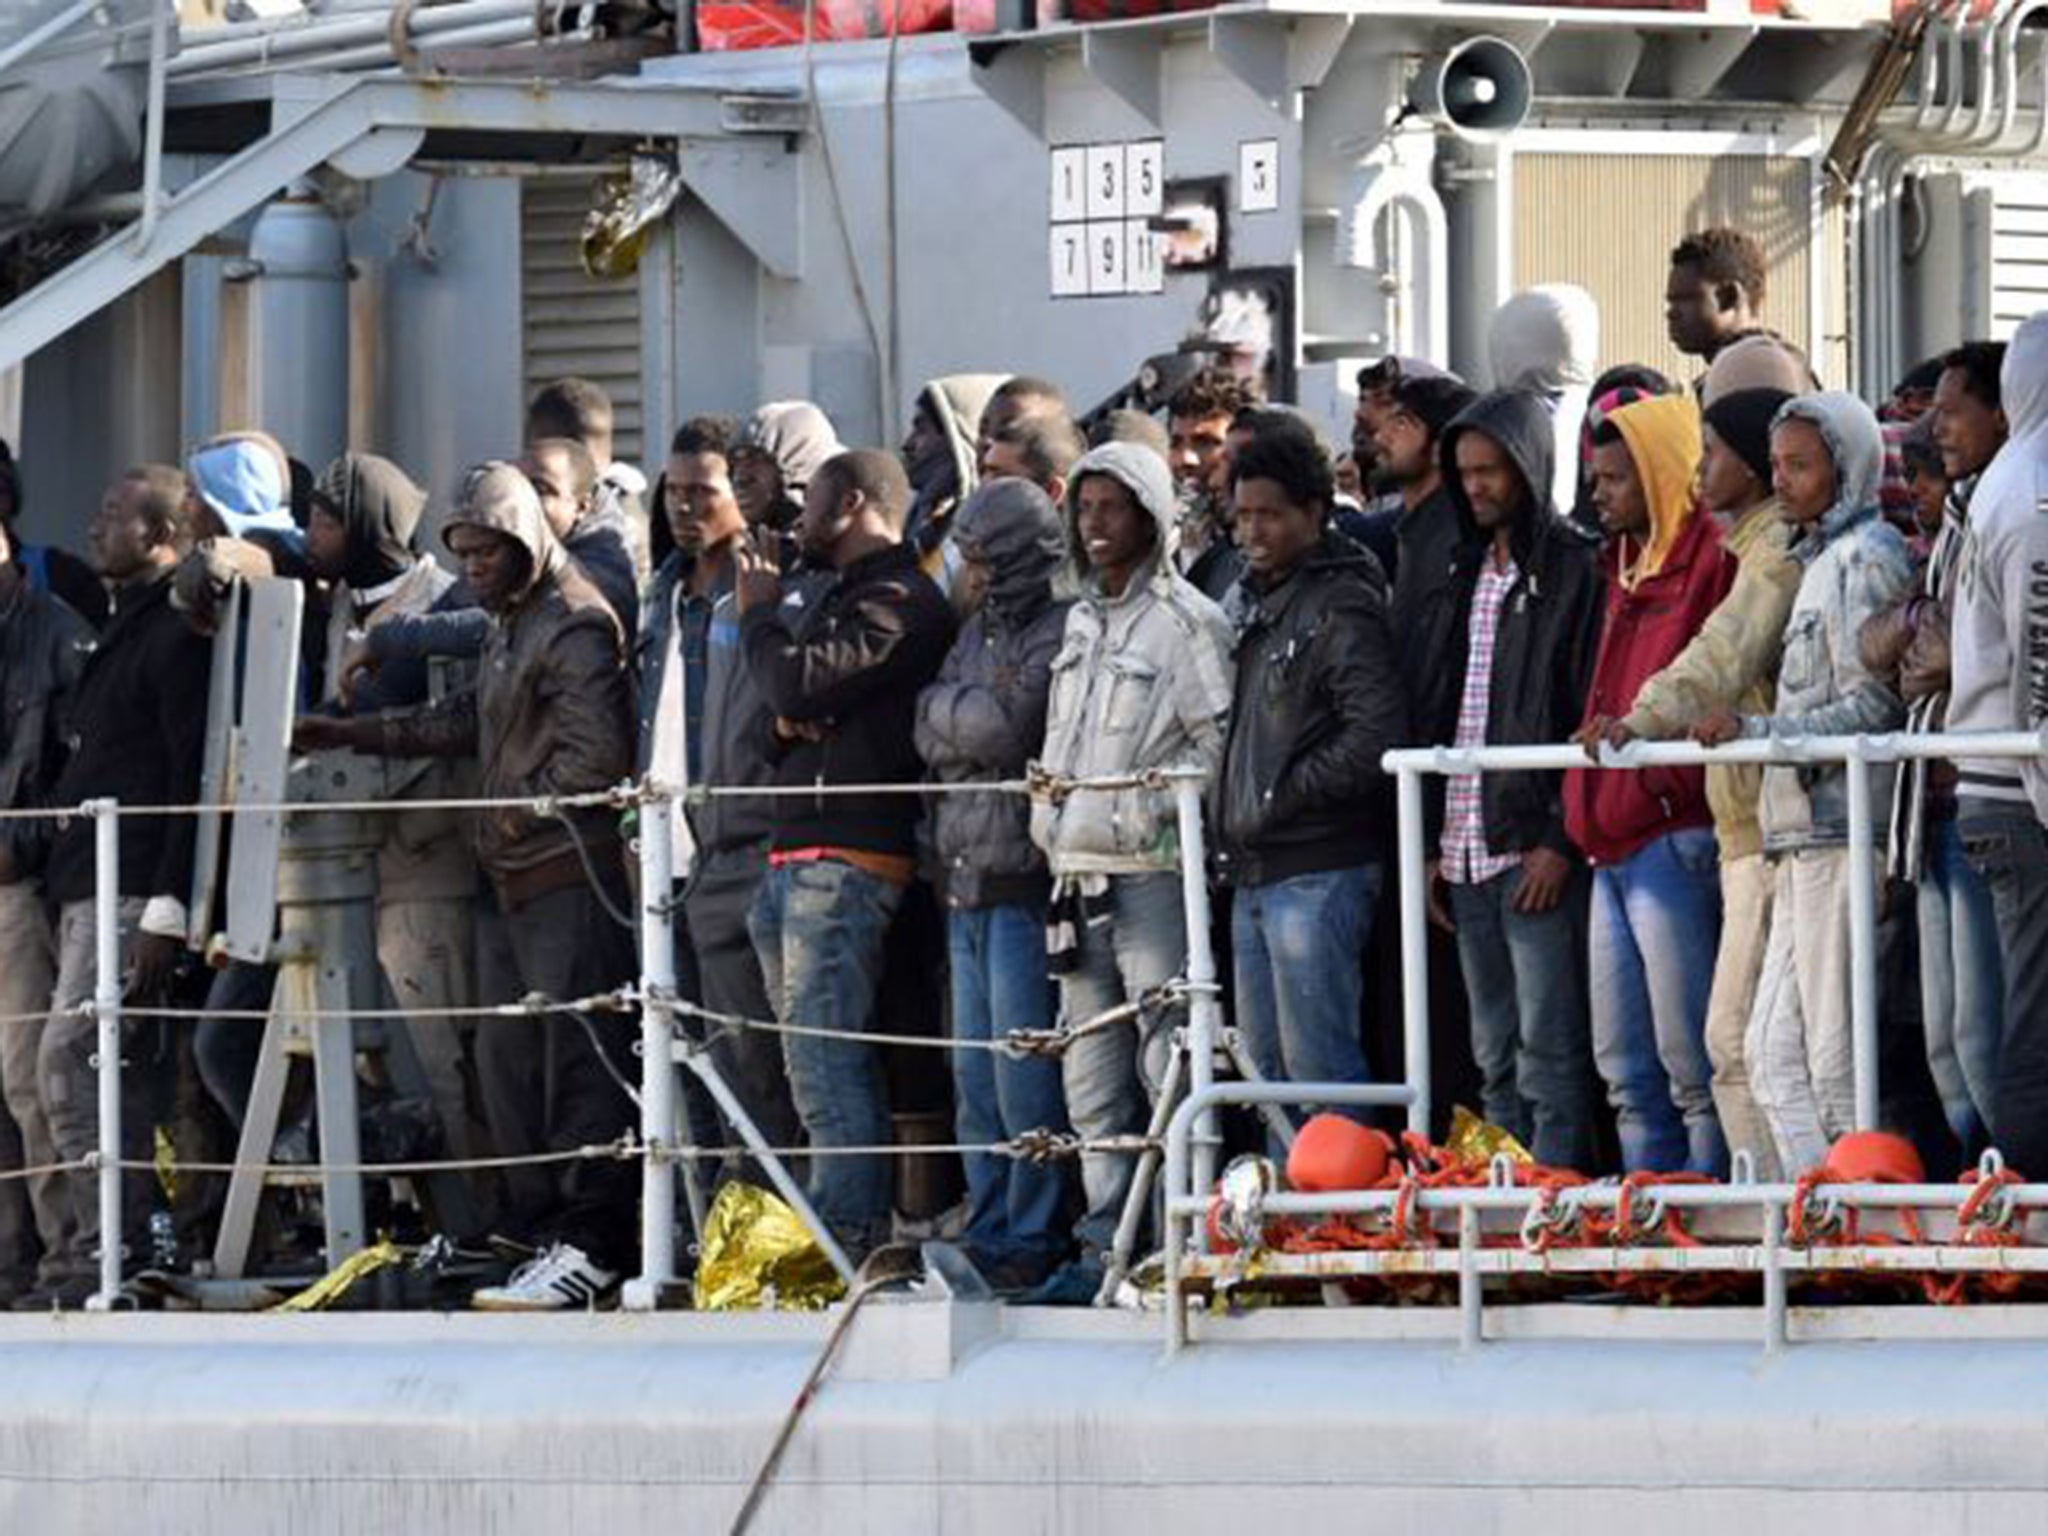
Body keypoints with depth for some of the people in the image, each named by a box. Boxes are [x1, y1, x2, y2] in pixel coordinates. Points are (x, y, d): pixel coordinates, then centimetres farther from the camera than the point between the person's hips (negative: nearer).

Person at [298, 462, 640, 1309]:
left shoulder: (575, 626, -11)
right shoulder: (511, 626, 21)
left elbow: (598, 753, -19)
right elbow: (466, 722, 31)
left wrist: (526, 809, -8)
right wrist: (351, 732, 28)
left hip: (572, 871, -11)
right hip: (521, 881, 11)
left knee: (580, 1056, -12)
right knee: (508, 1056, 10)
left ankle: (590, 1243, -14)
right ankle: (544, 1230, 15)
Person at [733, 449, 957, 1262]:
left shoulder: (900, 601, -8)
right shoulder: (832, 598, 23)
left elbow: (798, 684, -18)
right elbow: (786, 713, 27)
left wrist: (759, 616, 1)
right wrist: (786, 719, 2)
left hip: (848, 859, -10)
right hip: (795, 857, 10)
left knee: (824, 1058, -14)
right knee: (831, 1063, 10)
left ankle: (846, 1234, -17)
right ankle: (861, 1233, 12)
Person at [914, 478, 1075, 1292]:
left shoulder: (1059, 635, -8)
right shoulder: (977, 634, 17)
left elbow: (1005, 729, -19)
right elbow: (931, 738, 9)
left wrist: (948, 705, -2)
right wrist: (976, 712, -8)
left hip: (1022, 881, -9)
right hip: (963, 881, 9)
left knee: (1025, 1079, -7)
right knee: (976, 1083, 12)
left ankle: (1032, 1240, -2)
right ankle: (987, 1233, 18)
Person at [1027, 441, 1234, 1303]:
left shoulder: (1186, 620, -5)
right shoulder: (1082, 624, 19)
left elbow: (1221, 744, -9)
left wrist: (1142, 805, -14)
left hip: (1152, 870, -8)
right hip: (1078, 874, 8)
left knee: (1170, 1064, -10)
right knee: (1091, 1081, 9)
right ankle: (1105, 1245, 13)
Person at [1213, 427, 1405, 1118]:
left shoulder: (1341, 608, -11)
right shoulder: (1254, 602, 17)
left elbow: (1377, 733, -21)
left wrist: (1285, 796, -15)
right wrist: (1227, 813, 12)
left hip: (1318, 873, -10)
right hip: (1254, 873, 10)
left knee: (1319, 1067, -11)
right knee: (1268, 1064, 14)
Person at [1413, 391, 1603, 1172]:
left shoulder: (1574, 573, -4)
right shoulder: (1461, 580, 18)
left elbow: (1592, 718, -10)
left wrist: (1560, 842, -16)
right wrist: (1428, 842, 11)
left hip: (1536, 852, -7)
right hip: (1465, 855, 7)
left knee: (1548, 1051, -9)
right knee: (1496, 1057, 9)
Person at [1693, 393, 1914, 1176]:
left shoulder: (1866, 559, -8)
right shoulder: (1822, 558, 21)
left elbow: (1873, 707, -15)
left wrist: (1756, 732, -17)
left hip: (1844, 834, -10)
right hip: (1807, 838, 10)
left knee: (1839, 1059, -9)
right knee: (1773, 1052, 7)